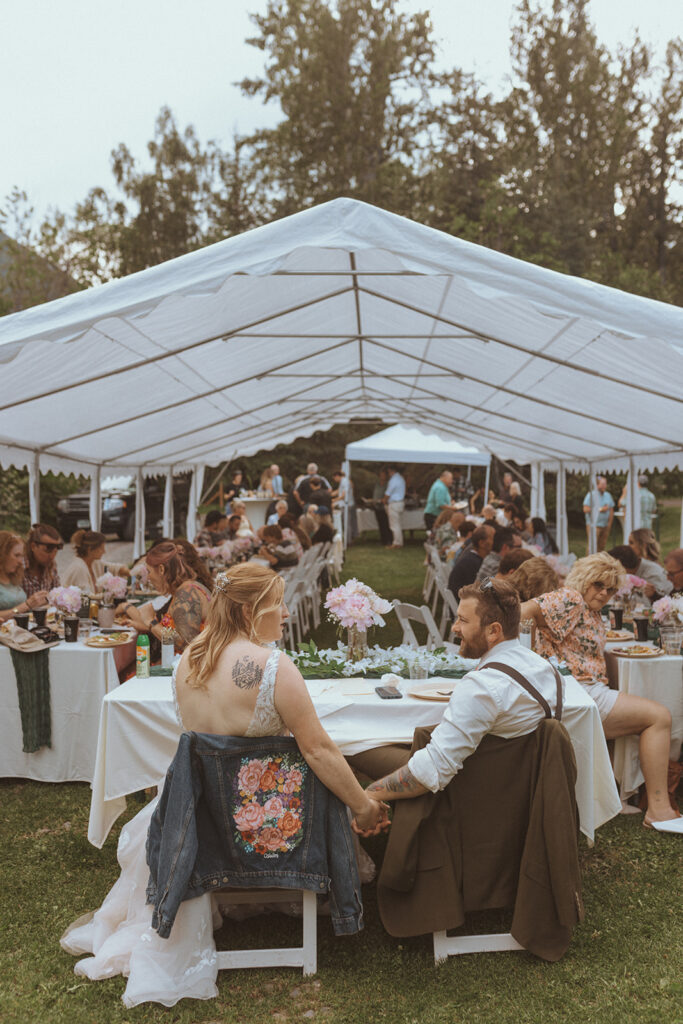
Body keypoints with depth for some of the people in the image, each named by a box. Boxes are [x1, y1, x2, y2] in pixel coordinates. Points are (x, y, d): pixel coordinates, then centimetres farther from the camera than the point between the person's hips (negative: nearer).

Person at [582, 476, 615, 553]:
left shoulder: (608, 495, 12)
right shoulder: (591, 495, -5)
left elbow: (611, 511, 13)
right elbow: (585, 509, -13)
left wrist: (609, 523, 2)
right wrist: (600, 509, -12)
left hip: (605, 525, 5)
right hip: (593, 524, -5)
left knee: (602, 546, 7)